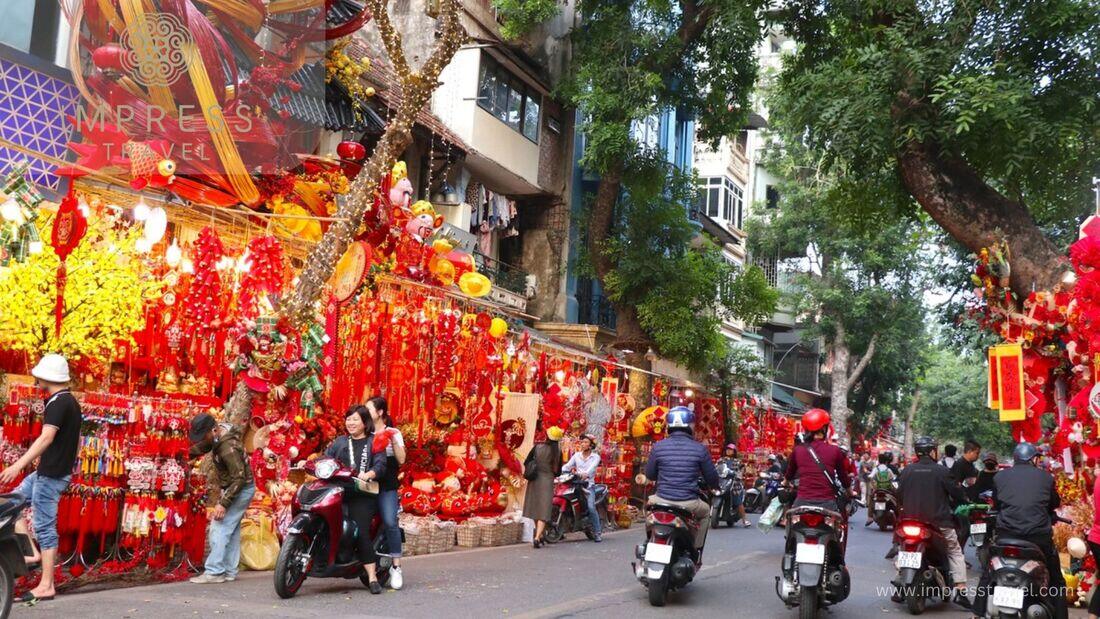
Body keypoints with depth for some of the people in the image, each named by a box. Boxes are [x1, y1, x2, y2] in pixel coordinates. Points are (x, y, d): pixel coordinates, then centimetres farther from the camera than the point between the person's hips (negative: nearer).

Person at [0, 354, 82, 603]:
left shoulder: (57, 402, -17)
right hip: (49, 471, 10)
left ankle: (46, 587, 1)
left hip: (50, 475, -10)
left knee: (45, 527, -5)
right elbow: (72, 438, 21)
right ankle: (32, 552, 12)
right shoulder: (70, 401, 13)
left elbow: (47, 437, -29)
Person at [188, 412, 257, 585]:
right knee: (232, 530, 12)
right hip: (235, 489, 10)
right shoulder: (216, 436, -2)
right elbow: (202, 447, 20)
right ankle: (229, 572, 17)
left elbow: (239, 478, -29)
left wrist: (223, 504, -29)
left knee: (219, 529, -10)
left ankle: (214, 572, -9)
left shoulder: (228, 448, -30)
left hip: (241, 490, -10)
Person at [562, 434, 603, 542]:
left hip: (588, 485, -3)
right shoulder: (577, 455, 18)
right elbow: (567, 466, 9)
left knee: (591, 507, -23)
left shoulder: (595, 457, 6)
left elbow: (592, 467, -14)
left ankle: (598, 532, -11)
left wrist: (586, 474, -35)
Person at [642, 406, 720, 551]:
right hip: (689, 504, -1)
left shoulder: (658, 447, -3)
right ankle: (696, 549, 26)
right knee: (705, 512, 32)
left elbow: (649, 474, 8)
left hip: (662, 501, 1)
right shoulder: (699, 449, -4)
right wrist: (714, 486, 29)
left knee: (650, 501, 35)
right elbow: (712, 477, 4)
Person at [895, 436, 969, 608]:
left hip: (911, 519, 3)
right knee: (955, 552, 11)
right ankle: (961, 591, 1)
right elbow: (956, 492, -3)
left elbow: (899, 494, 7)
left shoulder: (907, 470, 1)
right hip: (938, 520, -3)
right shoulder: (941, 470, -9)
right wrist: (963, 503, 18)